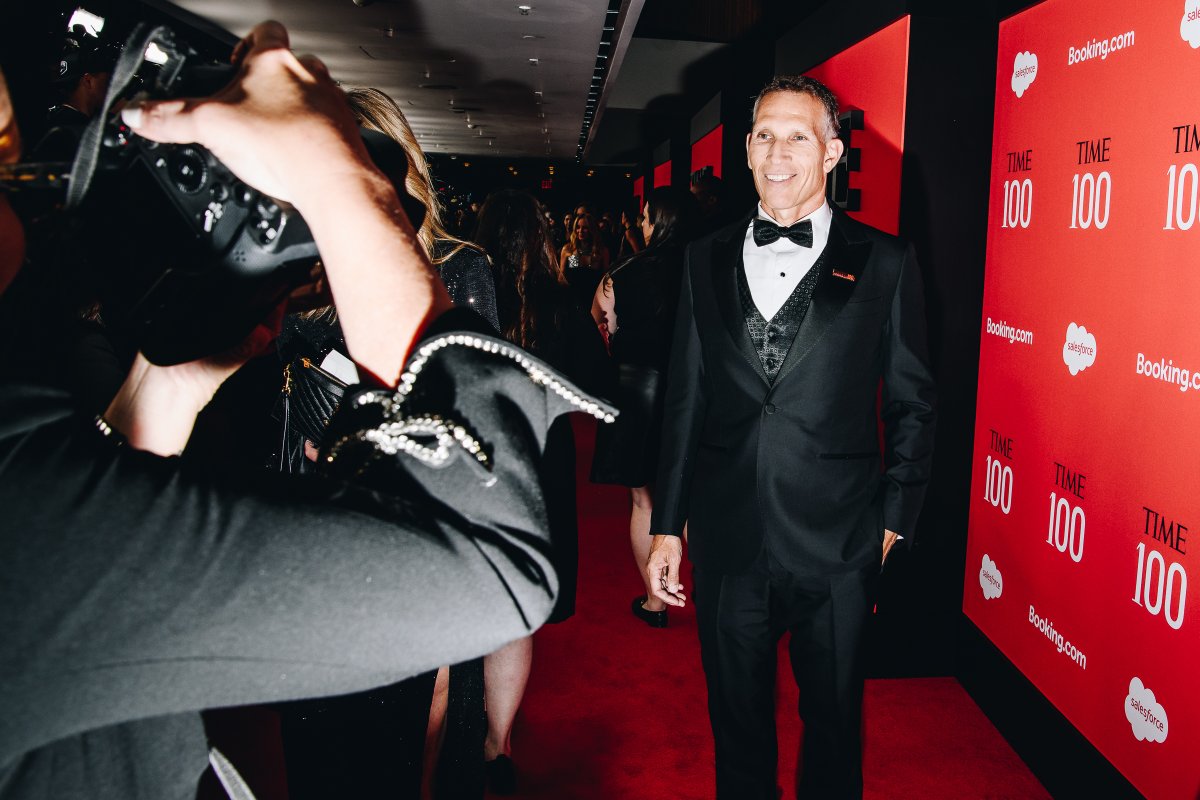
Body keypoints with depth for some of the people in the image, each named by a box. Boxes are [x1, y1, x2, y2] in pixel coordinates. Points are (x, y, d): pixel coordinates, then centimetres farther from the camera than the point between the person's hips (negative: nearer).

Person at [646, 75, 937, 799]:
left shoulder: (884, 263, -2)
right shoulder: (708, 260, 6)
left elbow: (912, 403, 2)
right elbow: (686, 399, 6)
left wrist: (893, 519, -1)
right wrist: (668, 526, 6)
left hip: (838, 550, -2)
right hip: (727, 545, 2)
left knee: (834, 722, 18)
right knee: (736, 720, 19)